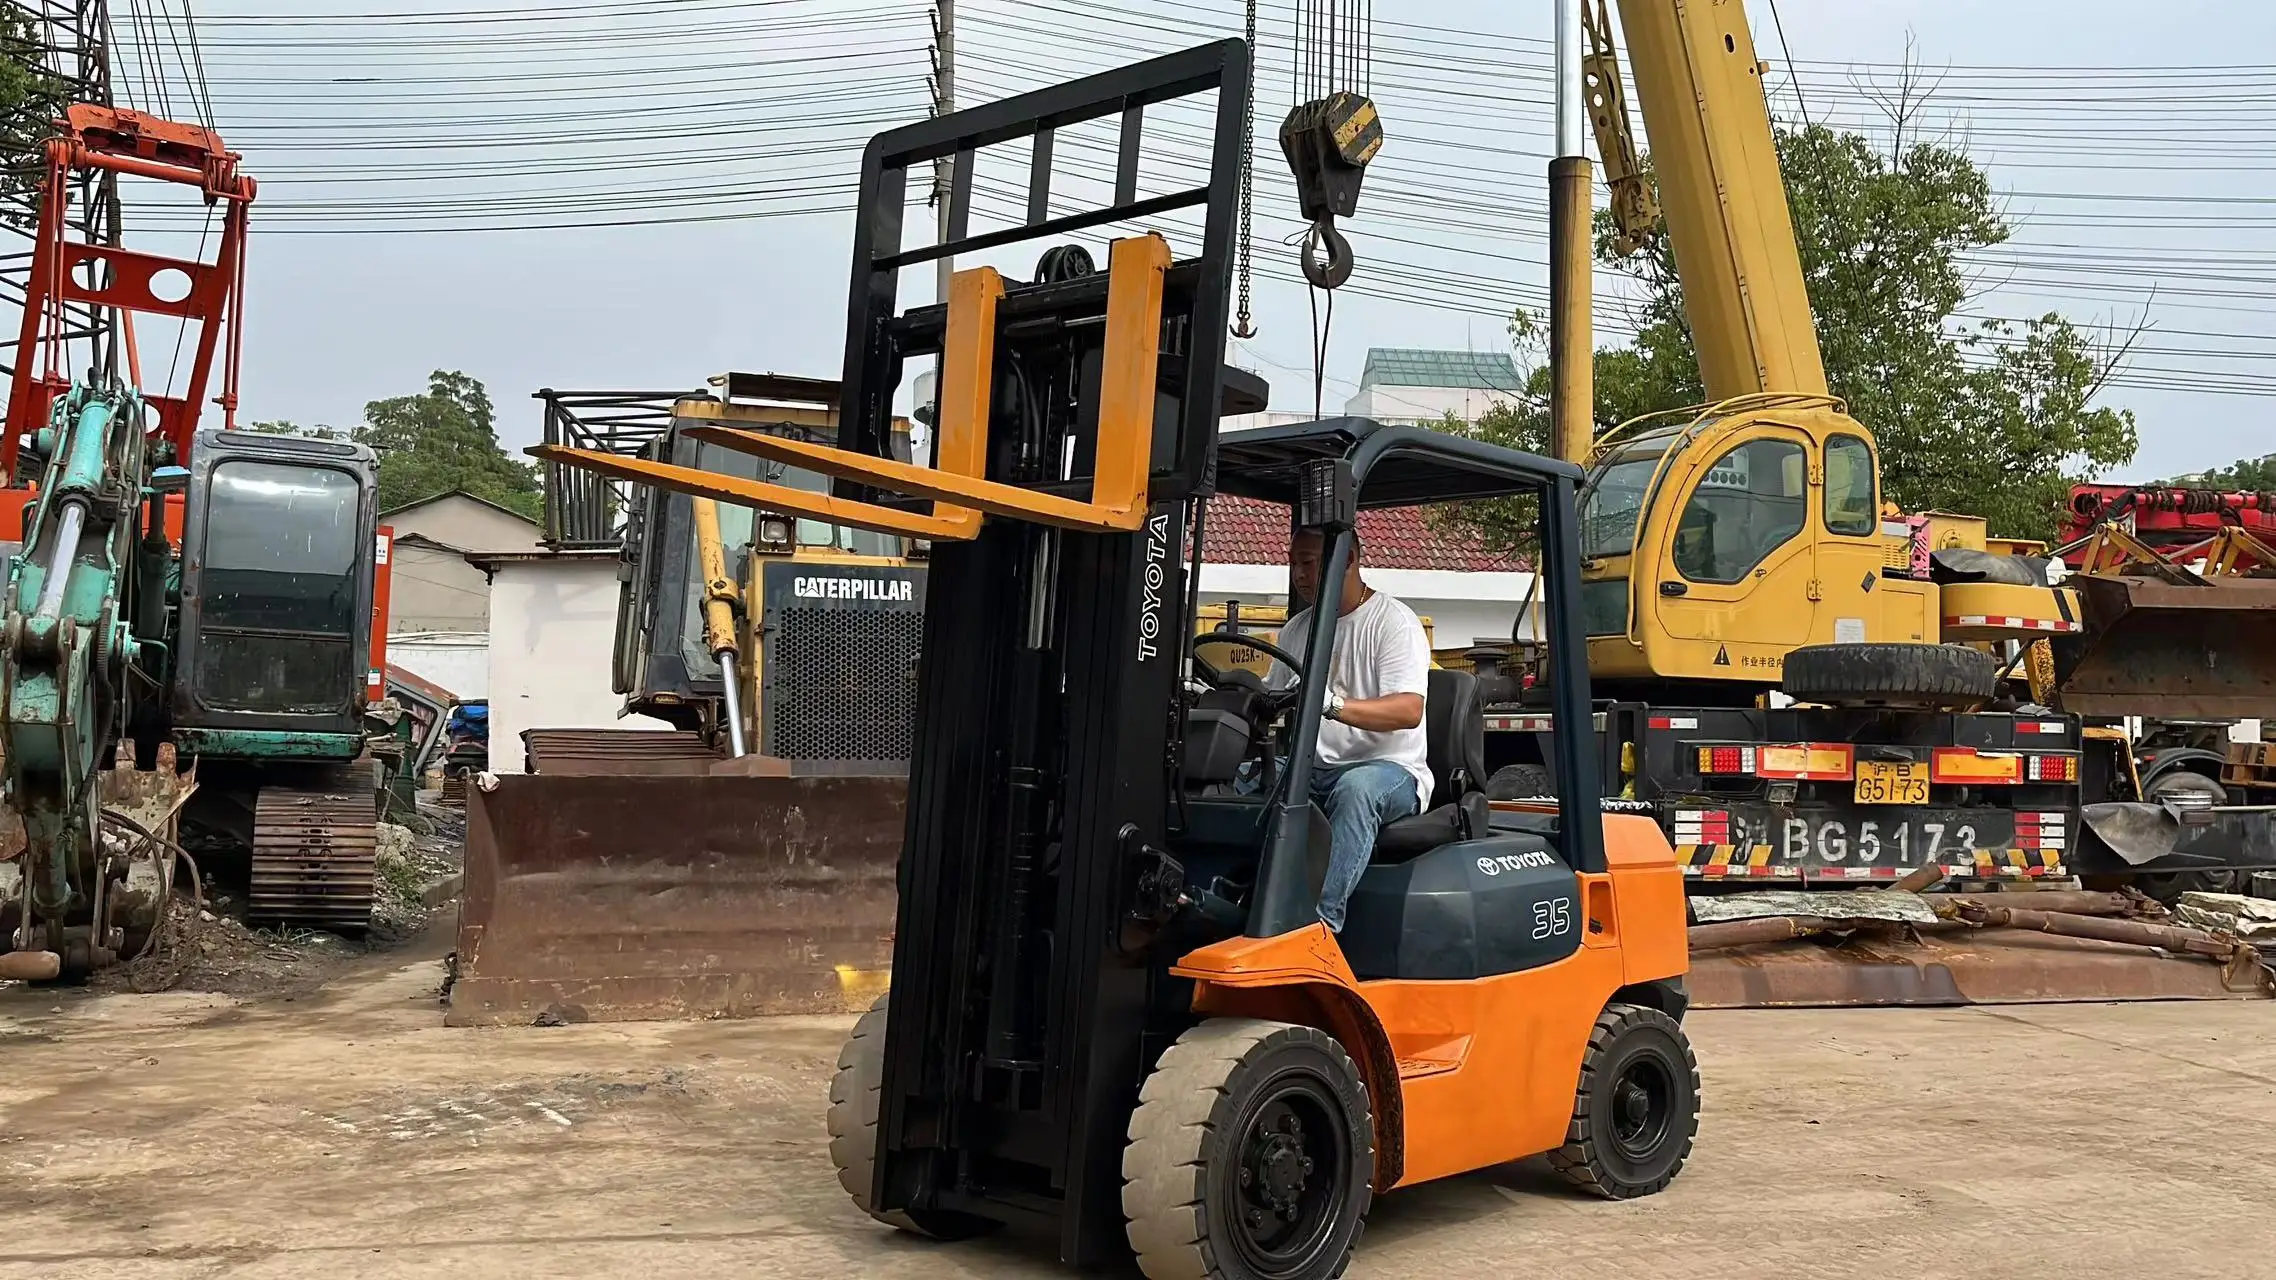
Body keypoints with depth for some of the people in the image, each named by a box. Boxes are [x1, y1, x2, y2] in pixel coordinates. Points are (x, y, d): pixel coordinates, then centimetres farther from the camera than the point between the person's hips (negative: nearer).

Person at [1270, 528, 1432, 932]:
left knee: (1355, 788, -39)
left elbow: (1409, 710, -20)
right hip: (1314, 769, 6)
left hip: (1390, 767, -6)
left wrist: (1334, 705, -35)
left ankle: (1321, 919, -44)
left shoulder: (1393, 621, -5)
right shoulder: (1296, 630, 16)